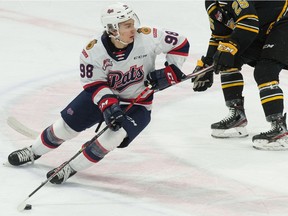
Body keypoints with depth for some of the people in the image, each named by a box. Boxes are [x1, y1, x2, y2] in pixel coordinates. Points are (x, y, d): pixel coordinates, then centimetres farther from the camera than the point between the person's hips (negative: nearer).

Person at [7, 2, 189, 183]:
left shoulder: (147, 38, -26)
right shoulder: (94, 51, -23)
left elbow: (180, 43, -14)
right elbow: (94, 84, -17)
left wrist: (170, 72, -21)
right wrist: (108, 105, -32)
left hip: (138, 104, -1)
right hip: (102, 94, 1)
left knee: (116, 135, -24)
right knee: (67, 124, 3)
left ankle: (71, 169, -8)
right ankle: (34, 152, 31)